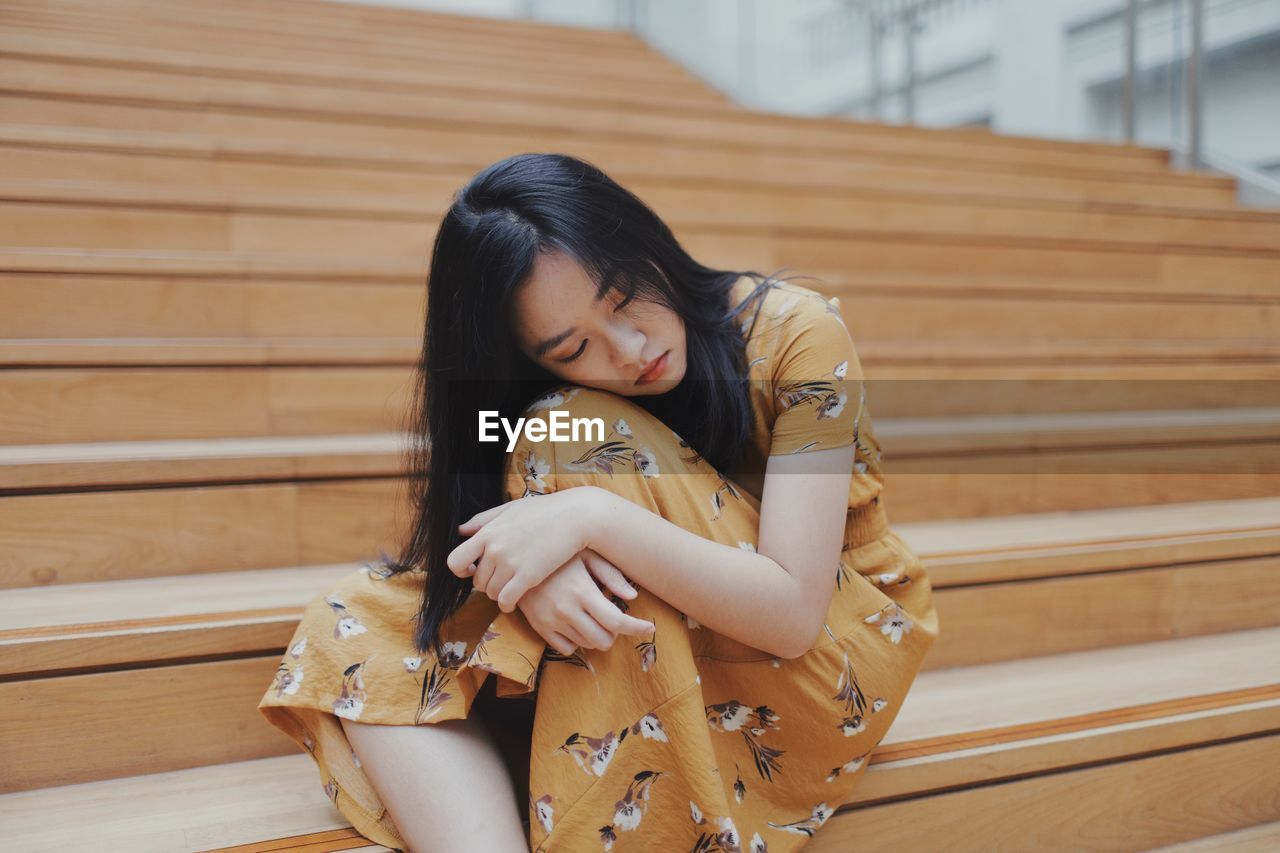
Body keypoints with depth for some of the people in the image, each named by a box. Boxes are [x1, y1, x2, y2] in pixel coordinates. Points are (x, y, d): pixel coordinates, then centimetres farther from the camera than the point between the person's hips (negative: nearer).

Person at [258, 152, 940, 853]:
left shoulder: (795, 333, -21)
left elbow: (794, 615, -27)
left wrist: (593, 518, -36)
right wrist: (534, 569, -35)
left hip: (830, 658, -4)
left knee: (582, 448, -28)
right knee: (349, 632, -13)